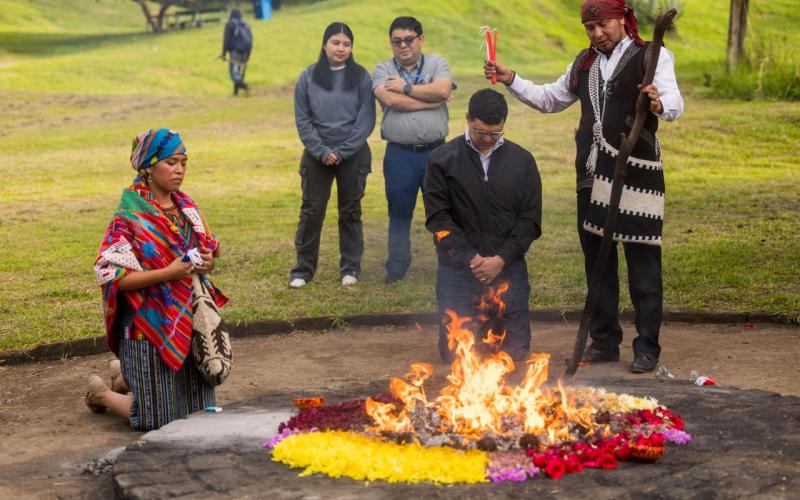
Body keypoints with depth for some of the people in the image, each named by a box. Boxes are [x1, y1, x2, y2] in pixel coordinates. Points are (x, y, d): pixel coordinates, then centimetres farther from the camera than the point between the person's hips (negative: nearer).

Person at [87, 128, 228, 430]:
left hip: (187, 319, 7)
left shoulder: (186, 206, 6)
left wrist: (207, 262, -9)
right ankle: (101, 392, 26)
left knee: (193, 407, 16)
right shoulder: (129, 217, -14)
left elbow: (210, 250, 16)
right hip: (151, 323, -7)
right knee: (155, 417, -2)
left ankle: (124, 377, 37)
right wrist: (169, 273, -25)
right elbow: (111, 275, -18)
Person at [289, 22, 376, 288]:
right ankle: (303, 269, 9)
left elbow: (366, 120, -4)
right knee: (311, 212, 1)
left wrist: (341, 151, -11)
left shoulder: (361, 77, -1)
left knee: (350, 212, 7)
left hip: (353, 154, 0)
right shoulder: (308, 77, 2)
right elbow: (302, 119, 1)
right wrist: (322, 151, -10)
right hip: (316, 154, 1)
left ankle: (350, 268, 16)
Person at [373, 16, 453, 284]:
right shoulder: (382, 69, 4)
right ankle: (396, 269, 19)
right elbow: (392, 100, -14)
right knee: (399, 214, 9)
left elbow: (443, 91, -14)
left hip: (436, 151, 0)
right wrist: (432, 100, -10)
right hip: (399, 154, 0)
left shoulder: (437, 63, 6)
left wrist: (406, 87, -10)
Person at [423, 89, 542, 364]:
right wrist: (470, 257, -13)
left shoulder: (522, 161, 5)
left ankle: (492, 326, 32)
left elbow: (530, 219, 2)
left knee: (516, 352, 0)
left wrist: (501, 259, -10)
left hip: (508, 268, 1)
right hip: (458, 269, -1)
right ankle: (479, 324, 30)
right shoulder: (442, 160, 0)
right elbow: (437, 217, -5)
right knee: (454, 353, -3)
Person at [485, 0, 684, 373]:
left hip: (636, 171, -6)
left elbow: (674, 104, -17)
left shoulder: (652, 57, -3)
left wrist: (659, 104, -41)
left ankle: (647, 347, 4)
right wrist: (511, 80, 14)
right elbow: (549, 99, 27)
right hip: (592, 173, 6)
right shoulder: (584, 63, 17)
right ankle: (604, 342, 21)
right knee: (597, 259, 11)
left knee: (643, 261, -3)